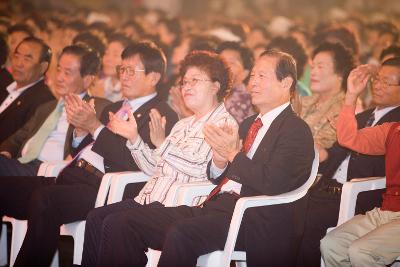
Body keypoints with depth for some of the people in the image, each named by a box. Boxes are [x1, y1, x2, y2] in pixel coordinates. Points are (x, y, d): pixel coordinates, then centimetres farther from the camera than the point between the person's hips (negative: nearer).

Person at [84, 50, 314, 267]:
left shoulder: (296, 130, -1)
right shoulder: (248, 124, 25)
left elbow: (273, 184, -16)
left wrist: (233, 154, -11)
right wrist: (219, 161, 2)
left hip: (255, 222, -8)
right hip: (216, 207, 8)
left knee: (181, 233, -37)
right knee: (119, 223, -7)